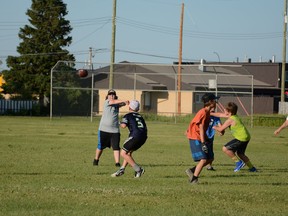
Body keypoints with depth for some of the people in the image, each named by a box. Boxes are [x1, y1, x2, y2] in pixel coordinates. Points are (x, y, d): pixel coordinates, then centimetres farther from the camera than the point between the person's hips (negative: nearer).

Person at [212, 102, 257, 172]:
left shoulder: (230, 120, -16)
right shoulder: (234, 116, 10)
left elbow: (220, 129, -9)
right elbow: (220, 115, 21)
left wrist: (215, 127, 12)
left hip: (241, 138, -10)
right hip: (246, 137, 10)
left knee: (225, 149, -11)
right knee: (240, 154, 26)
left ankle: (238, 162, -4)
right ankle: (252, 168, 31)